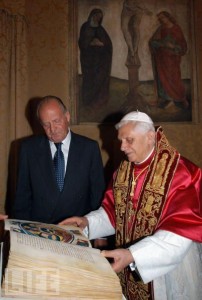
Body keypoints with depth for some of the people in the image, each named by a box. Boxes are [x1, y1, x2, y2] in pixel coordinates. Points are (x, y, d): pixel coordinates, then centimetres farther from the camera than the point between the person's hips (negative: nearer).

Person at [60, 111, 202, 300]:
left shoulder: (181, 173, -19)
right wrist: (88, 222, -10)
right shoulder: (123, 170, 2)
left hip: (167, 274, -5)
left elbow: (181, 231, -24)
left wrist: (133, 255, -32)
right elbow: (113, 211, 9)